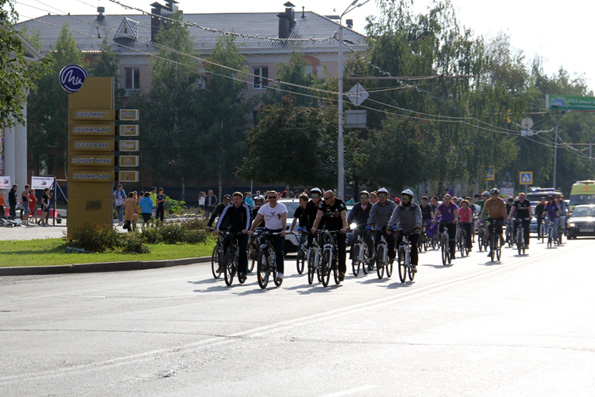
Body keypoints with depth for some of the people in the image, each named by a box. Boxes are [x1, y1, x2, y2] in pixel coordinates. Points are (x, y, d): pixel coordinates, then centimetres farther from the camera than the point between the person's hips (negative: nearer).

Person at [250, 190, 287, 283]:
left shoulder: (282, 207, -12)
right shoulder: (264, 208, -6)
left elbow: (284, 219, -26)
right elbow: (257, 220, -14)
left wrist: (284, 230, -43)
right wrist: (251, 230, -28)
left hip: (279, 231, -2)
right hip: (268, 230, 2)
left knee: (279, 252, -12)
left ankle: (280, 273, -8)